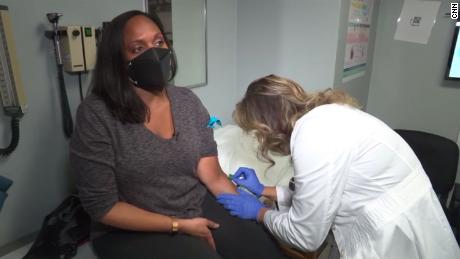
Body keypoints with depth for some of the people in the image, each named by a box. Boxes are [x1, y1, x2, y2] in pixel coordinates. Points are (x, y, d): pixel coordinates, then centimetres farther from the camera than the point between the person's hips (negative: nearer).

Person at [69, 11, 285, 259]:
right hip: (133, 231, -3)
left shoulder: (188, 101, -2)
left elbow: (213, 175, -3)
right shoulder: (96, 114, -16)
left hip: (199, 207, 4)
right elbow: (101, 205, -14)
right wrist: (179, 225, -16)